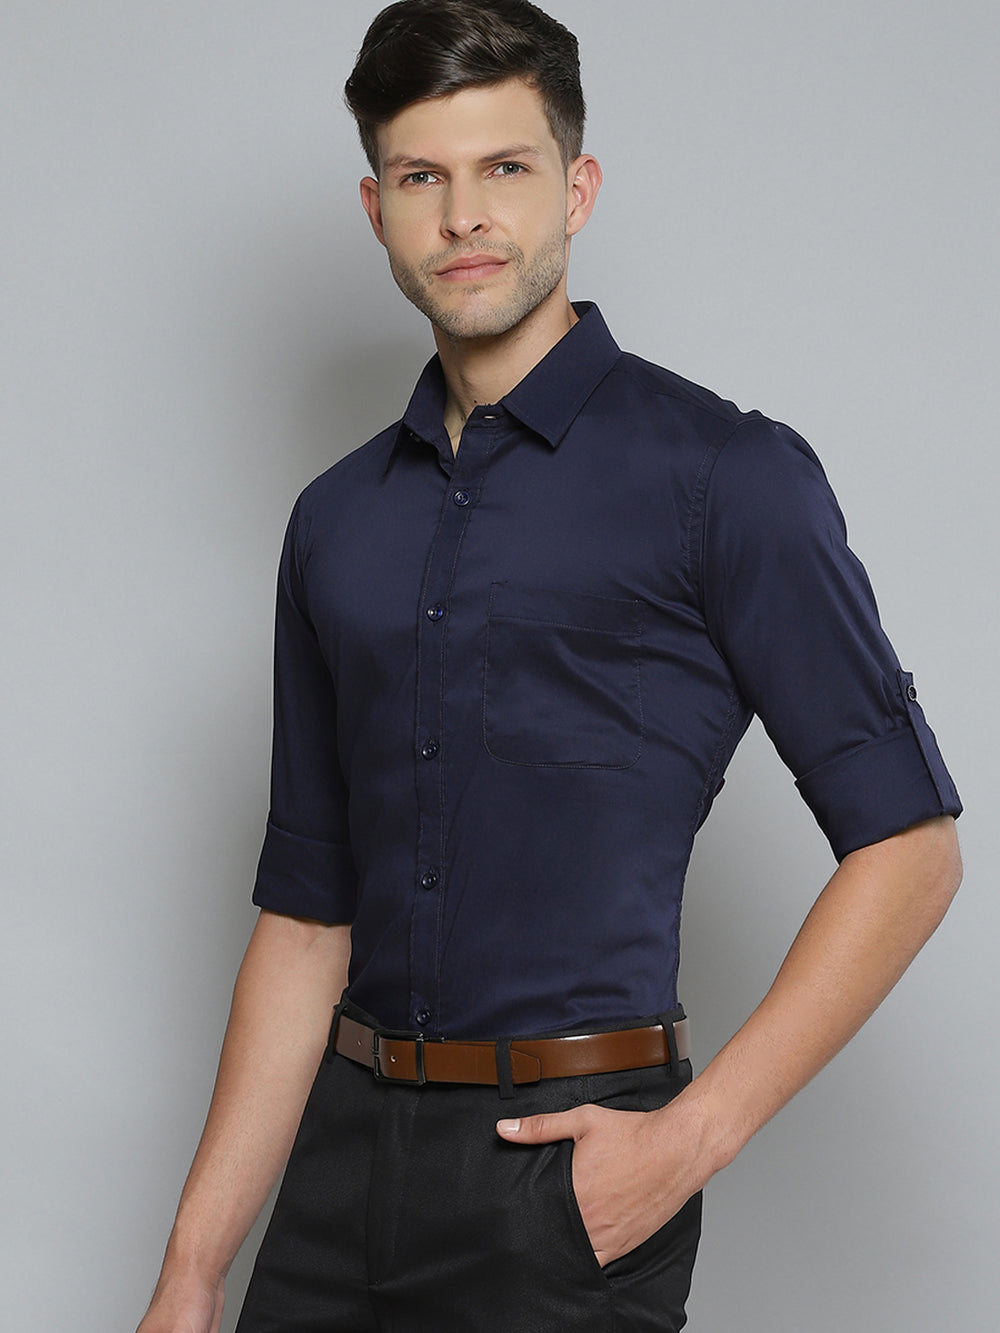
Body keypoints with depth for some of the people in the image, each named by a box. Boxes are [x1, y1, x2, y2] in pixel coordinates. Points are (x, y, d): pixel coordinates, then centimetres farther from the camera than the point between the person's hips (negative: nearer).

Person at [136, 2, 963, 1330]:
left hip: (566, 1171, -5)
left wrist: (692, 1137, -13)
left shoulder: (722, 475, -6)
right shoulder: (339, 523, 10)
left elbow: (907, 847, -7)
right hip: (346, 1158, 5)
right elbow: (307, 914, 12)